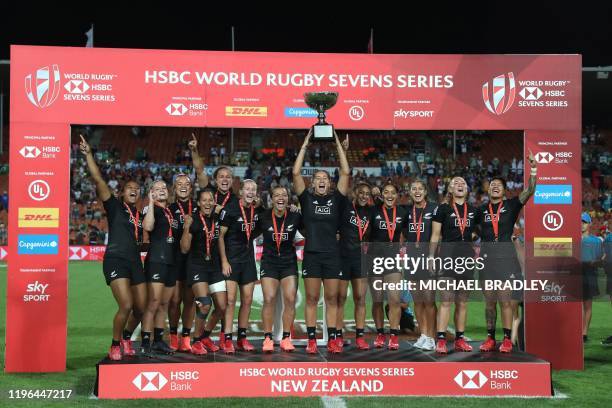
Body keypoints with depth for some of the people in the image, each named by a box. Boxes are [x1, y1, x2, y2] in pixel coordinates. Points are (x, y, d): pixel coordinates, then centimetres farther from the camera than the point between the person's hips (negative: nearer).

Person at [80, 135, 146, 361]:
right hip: (115, 260, -6)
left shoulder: (140, 215, 18)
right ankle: (115, 346, 0)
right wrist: (88, 154, -14)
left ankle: (126, 339, 33)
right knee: (126, 306, -19)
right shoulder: (114, 206, 2)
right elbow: (98, 180, -8)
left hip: (135, 262, 6)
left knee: (141, 309, 6)